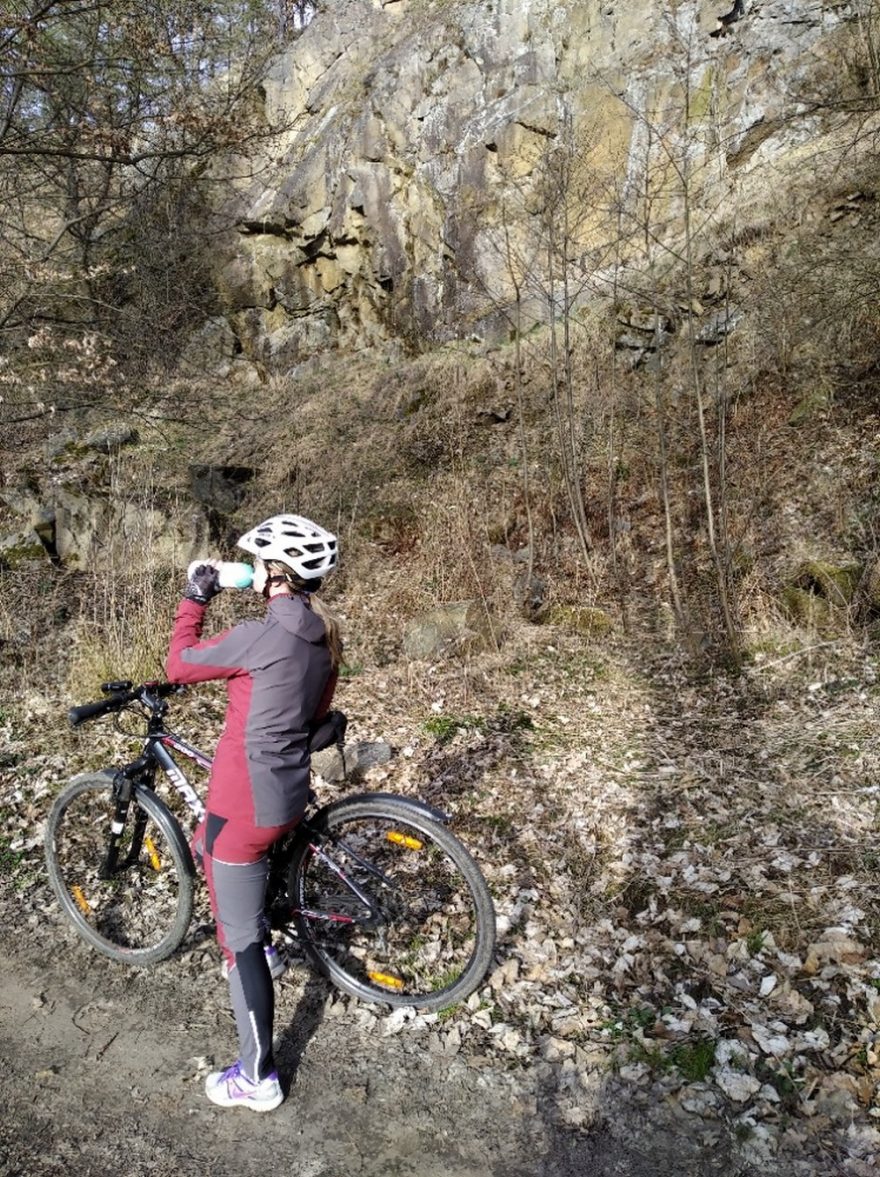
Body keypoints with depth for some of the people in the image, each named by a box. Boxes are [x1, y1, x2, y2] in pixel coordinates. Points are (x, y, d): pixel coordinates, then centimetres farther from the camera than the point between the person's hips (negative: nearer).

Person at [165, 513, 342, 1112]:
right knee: (208, 847, 37)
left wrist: (194, 598, 1)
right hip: (289, 793, 9)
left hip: (247, 804, -9)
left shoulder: (261, 636, -24)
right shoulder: (324, 635, 1)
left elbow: (180, 664, -10)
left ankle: (258, 1078, 23)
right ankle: (265, 946, 53)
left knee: (238, 941, 7)